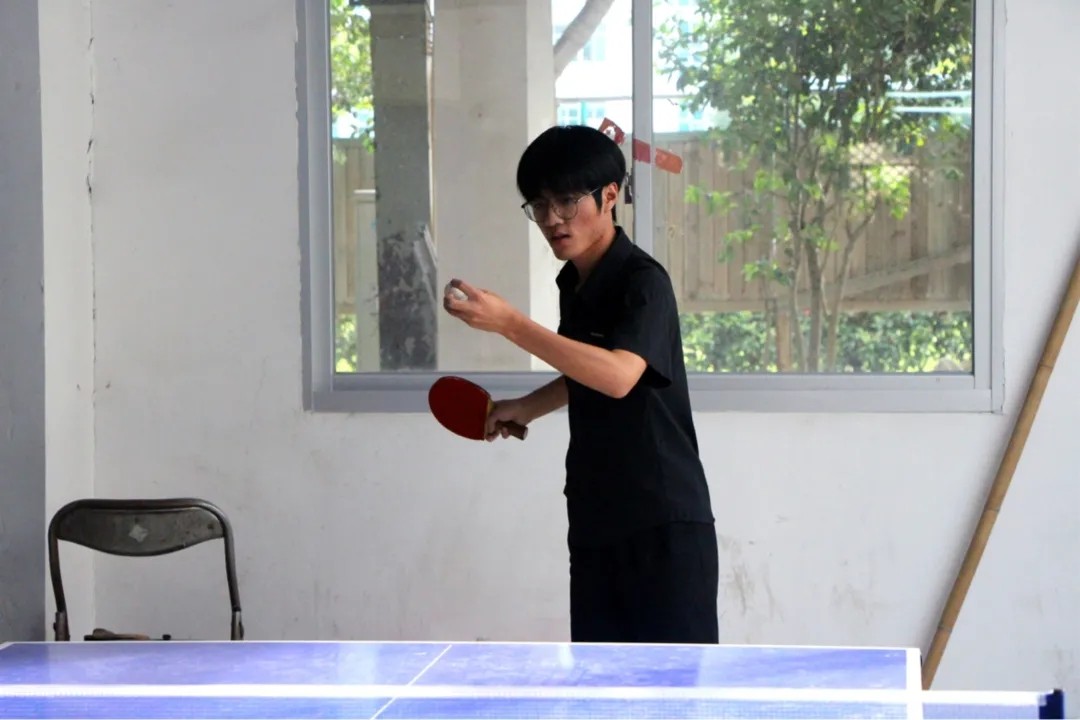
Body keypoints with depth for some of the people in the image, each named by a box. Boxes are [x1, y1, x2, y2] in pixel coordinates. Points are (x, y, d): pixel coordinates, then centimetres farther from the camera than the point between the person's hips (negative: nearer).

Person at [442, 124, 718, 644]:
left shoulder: (643, 281, -16)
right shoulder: (574, 283, 9)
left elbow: (618, 376, -36)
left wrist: (510, 324, -40)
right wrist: (527, 406, 14)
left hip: (665, 524, -9)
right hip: (597, 522, 9)